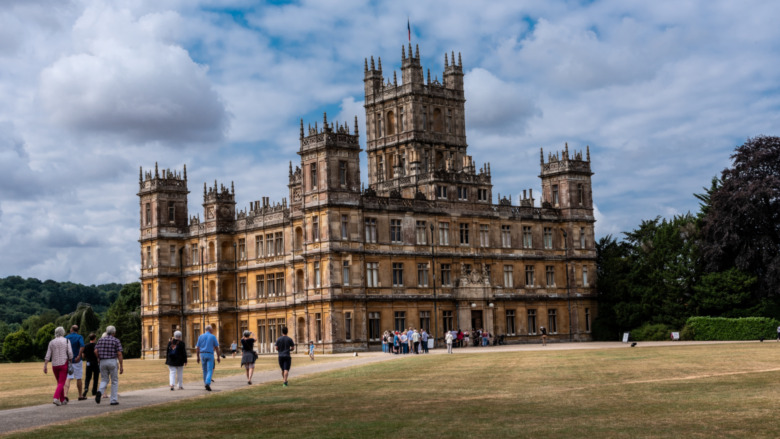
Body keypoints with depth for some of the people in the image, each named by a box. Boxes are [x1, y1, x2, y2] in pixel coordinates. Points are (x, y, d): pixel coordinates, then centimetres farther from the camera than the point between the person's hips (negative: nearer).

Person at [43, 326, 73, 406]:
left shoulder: (51, 342, 6)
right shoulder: (66, 341, -2)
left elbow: (48, 355, 2)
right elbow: (70, 354, -8)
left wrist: (45, 366, 2)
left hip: (54, 365, 4)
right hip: (64, 364, -4)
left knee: (59, 382, 17)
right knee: (61, 383, -5)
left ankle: (62, 400, 21)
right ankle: (56, 398, -24)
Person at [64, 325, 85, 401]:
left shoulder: (66, 337, 7)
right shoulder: (79, 337, -4)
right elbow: (82, 346, -22)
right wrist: (79, 356, -21)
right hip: (77, 361, -2)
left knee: (68, 378, 0)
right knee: (78, 378, 9)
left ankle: (65, 395, -18)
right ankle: (80, 396, 18)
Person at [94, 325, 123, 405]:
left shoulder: (101, 340, 9)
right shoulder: (116, 340, -2)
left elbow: (96, 351, -2)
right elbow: (119, 354, -8)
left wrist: (99, 359, 14)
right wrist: (121, 366, -7)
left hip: (103, 362, 3)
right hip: (112, 362, -3)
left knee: (104, 380, 13)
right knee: (114, 381, 9)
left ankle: (100, 392, -18)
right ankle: (114, 400, 7)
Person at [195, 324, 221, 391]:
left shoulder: (201, 336, 6)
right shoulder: (213, 337, -1)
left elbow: (197, 347, 4)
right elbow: (217, 347, 0)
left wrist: (197, 357, 8)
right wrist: (218, 357, 6)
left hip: (202, 354, 3)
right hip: (210, 355, -3)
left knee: (205, 371, 15)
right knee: (210, 371, -6)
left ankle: (206, 384, 20)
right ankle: (208, 383, -25)